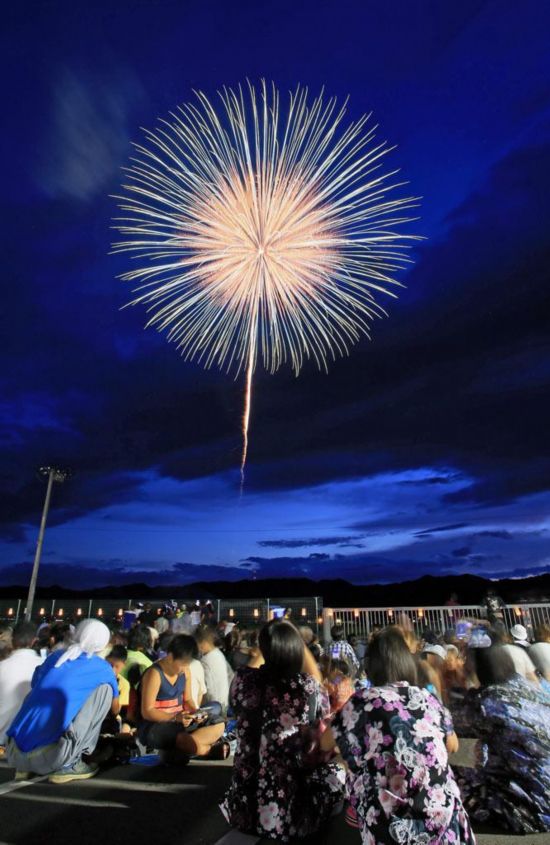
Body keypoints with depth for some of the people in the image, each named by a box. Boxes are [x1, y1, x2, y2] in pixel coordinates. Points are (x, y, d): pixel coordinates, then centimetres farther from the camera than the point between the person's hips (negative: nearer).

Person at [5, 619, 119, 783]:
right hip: (48, 756, -6)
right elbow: (116, 709, 22)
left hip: (14, 753, 6)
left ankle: (25, 766, 17)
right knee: (105, 688, 3)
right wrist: (116, 715, 47)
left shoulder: (54, 656, 15)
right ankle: (69, 765, 3)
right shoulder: (102, 668, 4)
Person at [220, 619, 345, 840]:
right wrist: (296, 641, 5)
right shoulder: (307, 687, -23)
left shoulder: (243, 680, -16)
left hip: (244, 808, 4)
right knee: (336, 771, 23)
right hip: (288, 815, -4)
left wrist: (267, 648, 10)